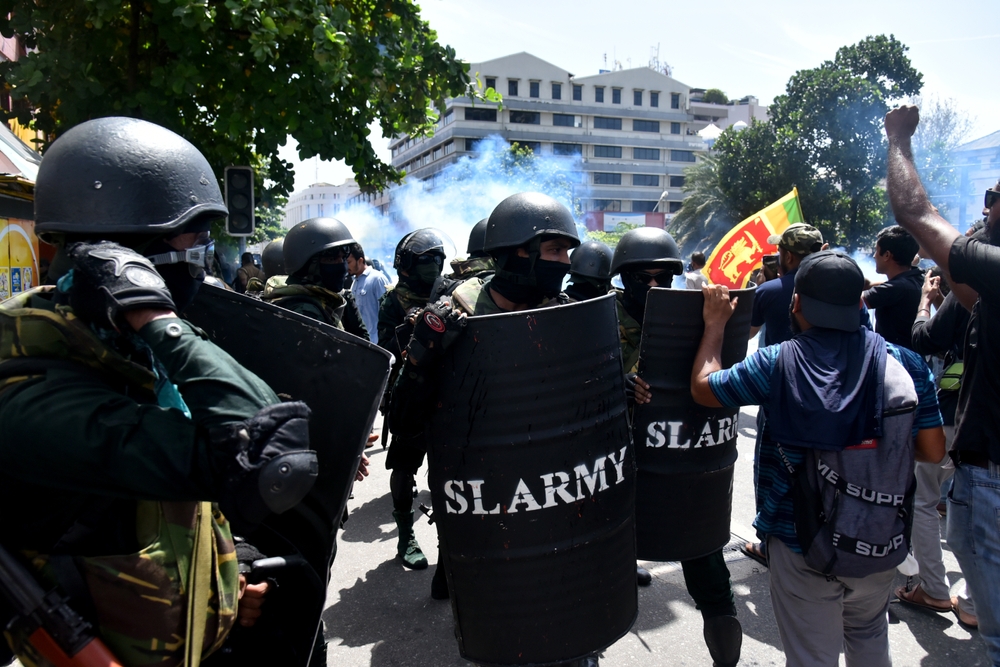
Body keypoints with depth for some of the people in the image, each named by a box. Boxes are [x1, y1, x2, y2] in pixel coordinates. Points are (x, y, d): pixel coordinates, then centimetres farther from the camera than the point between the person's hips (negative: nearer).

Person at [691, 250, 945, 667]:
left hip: (800, 543, -3)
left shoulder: (774, 365, -17)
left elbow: (702, 387, -4)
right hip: (881, 540, 3)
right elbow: (933, 451, -6)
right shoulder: (904, 364, -10)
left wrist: (715, 323, 9)